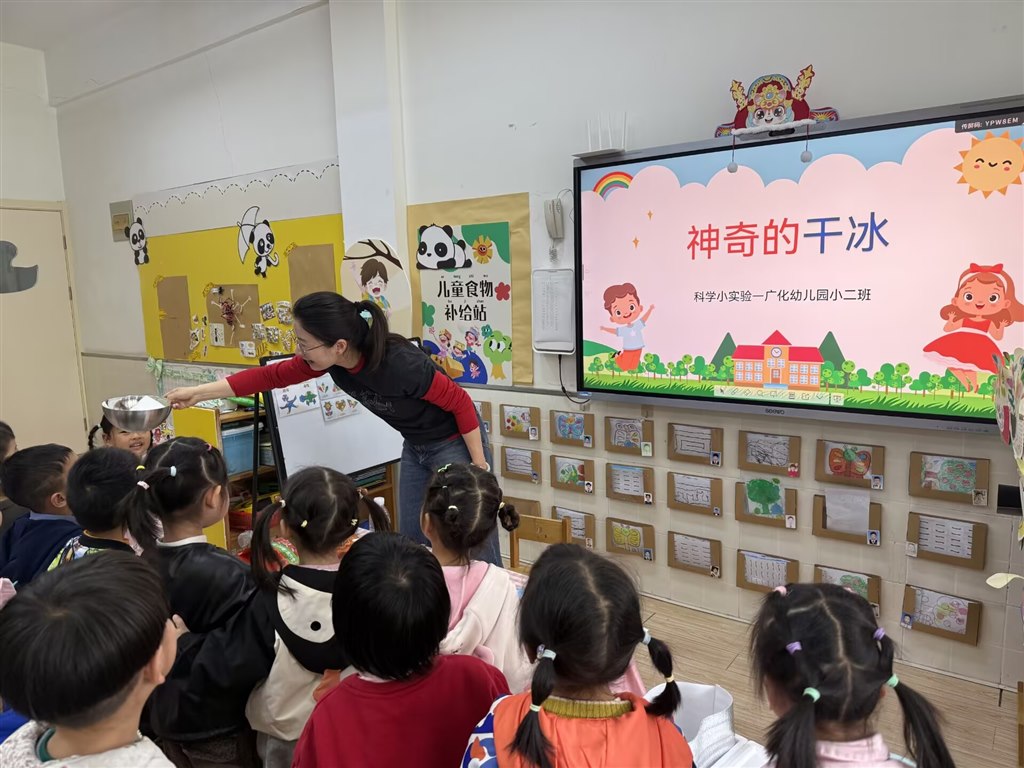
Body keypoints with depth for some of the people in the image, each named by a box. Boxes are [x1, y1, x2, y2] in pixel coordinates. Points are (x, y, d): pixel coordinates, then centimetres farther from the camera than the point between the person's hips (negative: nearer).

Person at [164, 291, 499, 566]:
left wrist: (479, 463, -16)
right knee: (411, 542, 14)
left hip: (454, 443, -7)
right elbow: (271, 376, -3)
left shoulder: (400, 363, -34)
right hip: (415, 447, 8)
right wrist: (199, 392, -3)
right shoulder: (330, 360, -14)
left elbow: (460, 401, -23)